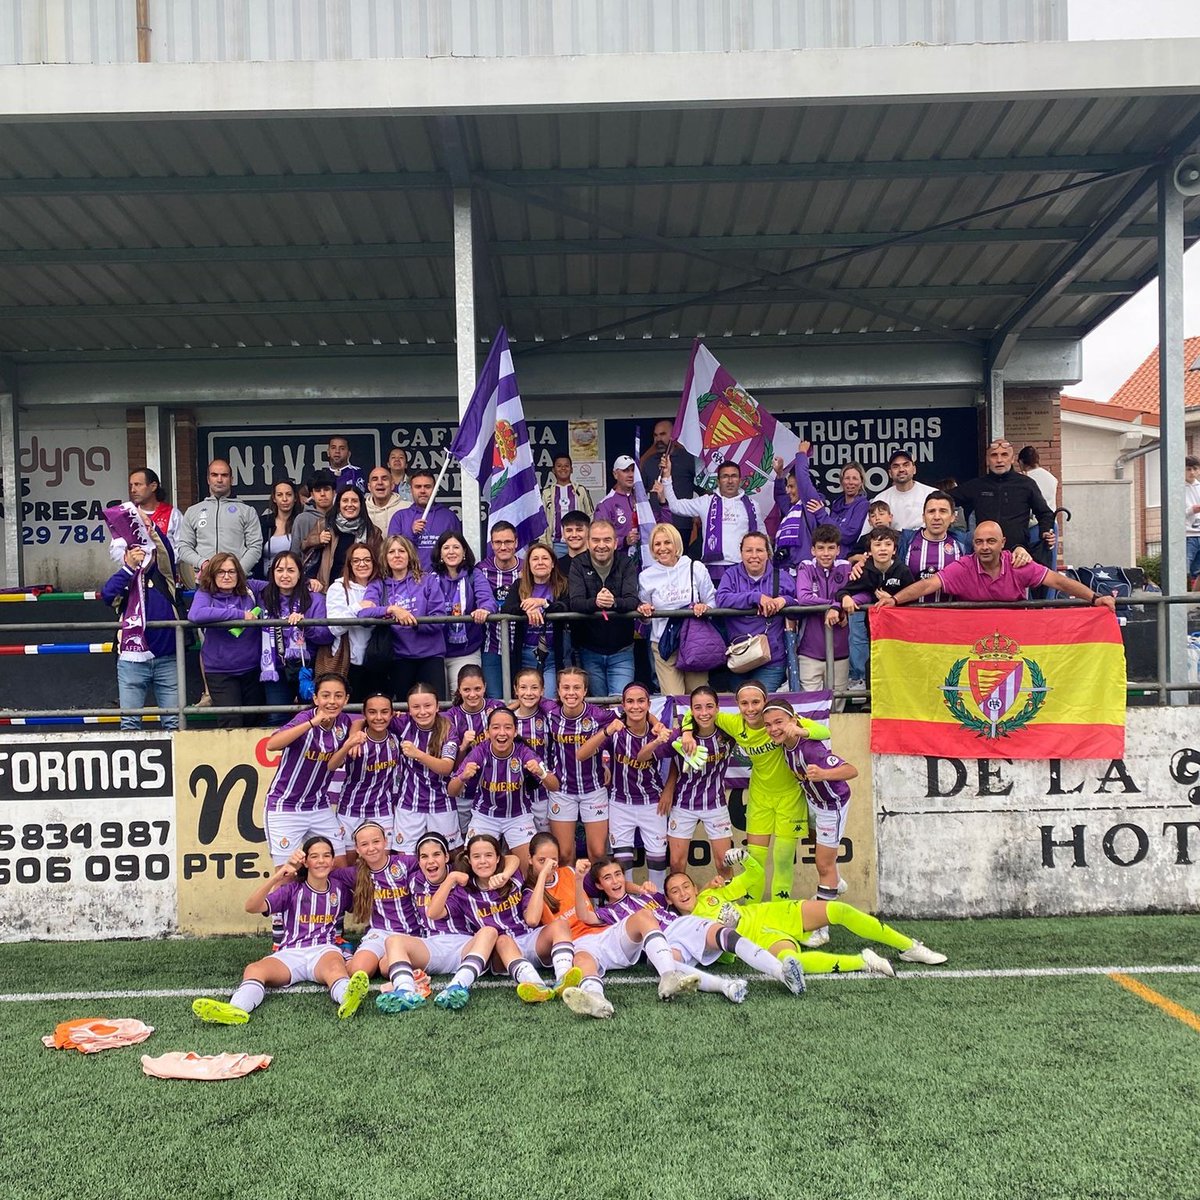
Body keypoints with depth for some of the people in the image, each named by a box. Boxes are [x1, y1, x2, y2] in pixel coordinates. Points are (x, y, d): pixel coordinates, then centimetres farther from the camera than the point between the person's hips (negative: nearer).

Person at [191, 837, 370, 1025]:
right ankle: (236, 1009, -61)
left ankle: (348, 999, -74)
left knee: (334, 966, -39)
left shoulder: (340, 887, 15)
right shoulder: (292, 890, 10)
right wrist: (276, 877, -18)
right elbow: (251, 907, -6)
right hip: (291, 953, 2)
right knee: (254, 969, -30)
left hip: (325, 950, -1)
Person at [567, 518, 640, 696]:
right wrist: (595, 602, -38)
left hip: (621, 651, -1)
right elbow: (575, 603, -16)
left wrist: (614, 602, -39)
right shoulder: (578, 565, -2)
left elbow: (633, 601, -16)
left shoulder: (626, 564, -2)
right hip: (589, 652, 1)